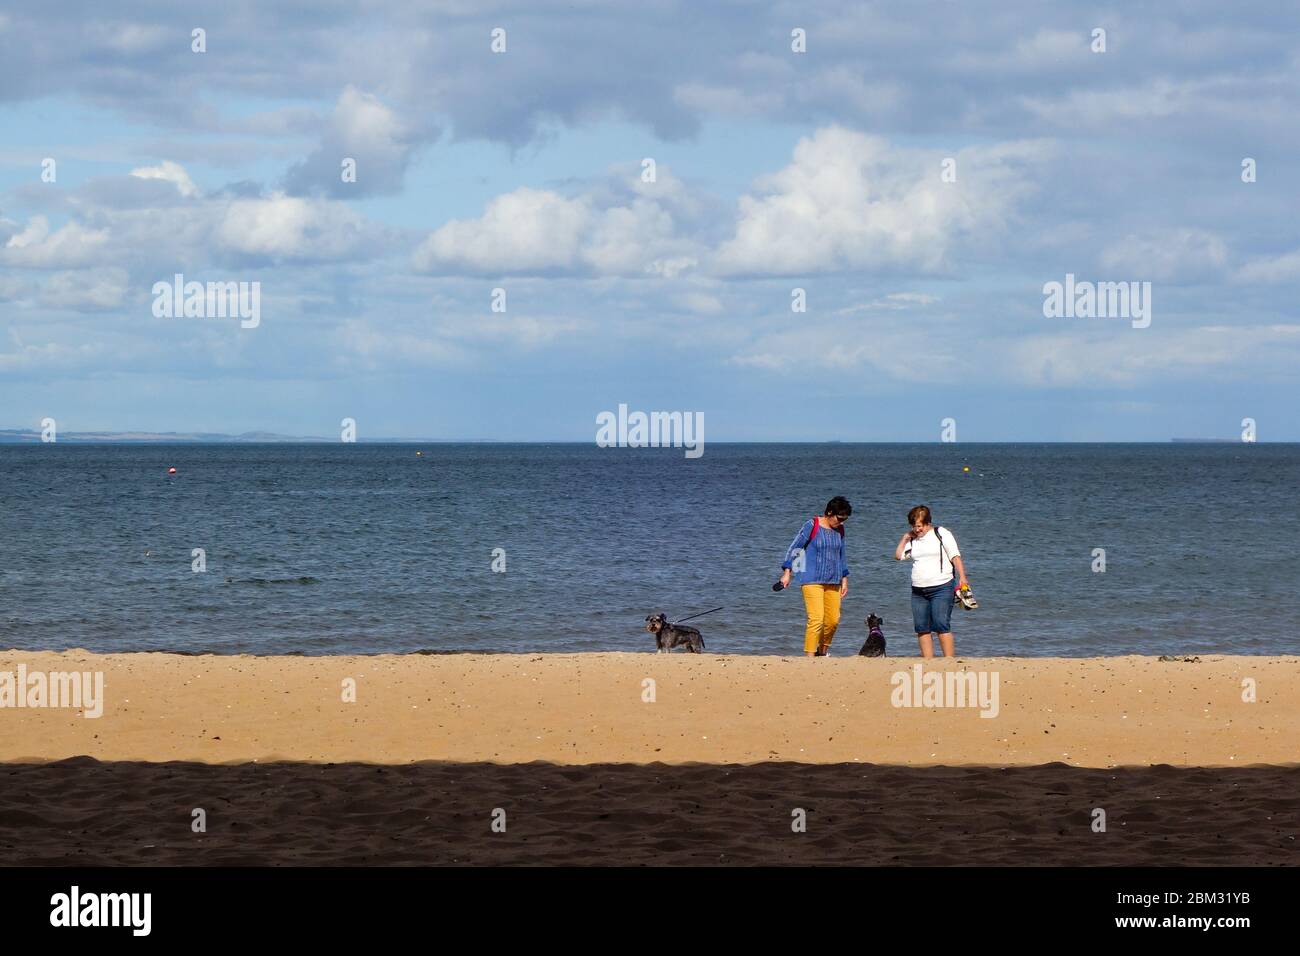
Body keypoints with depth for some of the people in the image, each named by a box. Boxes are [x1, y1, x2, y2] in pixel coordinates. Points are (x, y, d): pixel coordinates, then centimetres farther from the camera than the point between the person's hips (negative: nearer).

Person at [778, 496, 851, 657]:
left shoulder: (839, 530, 11)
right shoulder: (812, 526, -7)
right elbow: (794, 547, -6)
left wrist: (844, 579, 21)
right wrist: (786, 572, -11)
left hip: (832, 581, 6)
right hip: (812, 580, -6)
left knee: (833, 620, 4)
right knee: (816, 619, -17)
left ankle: (823, 651, 25)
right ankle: (809, 655, -14)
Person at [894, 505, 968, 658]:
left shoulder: (942, 534, 1)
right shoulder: (913, 540, 16)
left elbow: (955, 557, -2)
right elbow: (898, 555, 14)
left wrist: (962, 577, -13)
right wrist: (905, 537, 9)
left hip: (941, 589, -6)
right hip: (918, 591, 6)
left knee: (941, 627, -13)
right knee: (922, 628, 1)